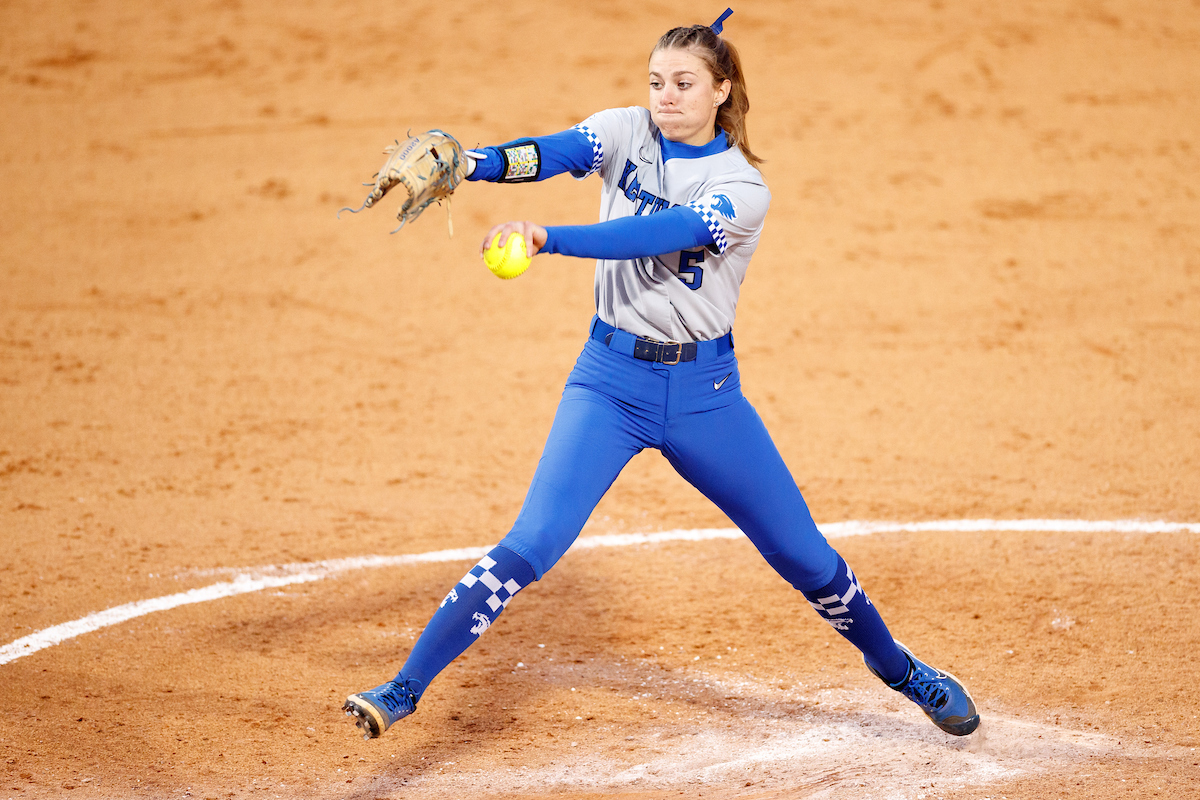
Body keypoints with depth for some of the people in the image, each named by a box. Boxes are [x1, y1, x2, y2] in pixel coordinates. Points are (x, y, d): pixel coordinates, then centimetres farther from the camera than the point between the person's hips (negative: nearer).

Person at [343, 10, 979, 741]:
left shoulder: (744, 189, -12)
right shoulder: (627, 133, -2)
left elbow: (651, 237, -28)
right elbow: (556, 153, -23)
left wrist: (546, 238, -42)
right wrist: (474, 163, -43)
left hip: (704, 390, 0)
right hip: (611, 379, 1)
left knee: (803, 555, 8)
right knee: (530, 545, -16)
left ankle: (897, 669, 33)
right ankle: (406, 688, -12)